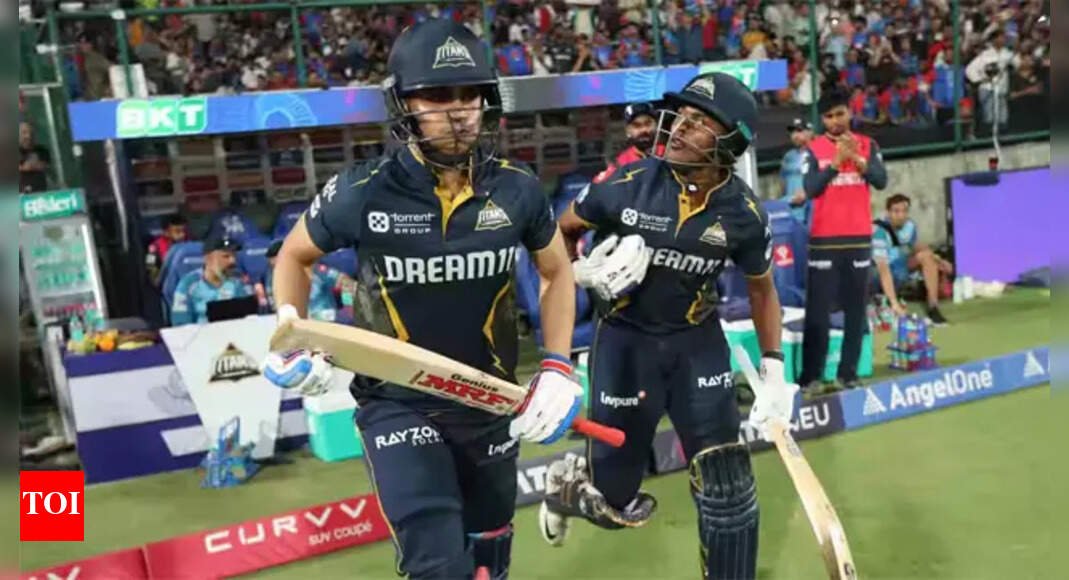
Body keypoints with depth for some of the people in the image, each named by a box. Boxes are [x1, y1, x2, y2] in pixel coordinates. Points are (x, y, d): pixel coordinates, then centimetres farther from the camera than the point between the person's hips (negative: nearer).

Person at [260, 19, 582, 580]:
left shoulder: (516, 188, -10)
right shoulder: (362, 193, -17)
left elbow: (557, 271, 6)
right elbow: (293, 256, 3)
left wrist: (557, 368, -4)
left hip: (489, 399, 4)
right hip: (397, 401, -3)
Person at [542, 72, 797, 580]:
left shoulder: (743, 212, -10)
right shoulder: (628, 183, -16)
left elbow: (761, 289, 7)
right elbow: (557, 234, 0)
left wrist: (773, 370, 1)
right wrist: (584, 272, -19)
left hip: (698, 343, 2)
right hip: (625, 341, -2)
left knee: (726, 483, -2)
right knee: (614, 498, 7)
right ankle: (565, 484, 43)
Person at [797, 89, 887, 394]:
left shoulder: (867, 145, 7)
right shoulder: (813, 149, 0)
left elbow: (881, 181, -7)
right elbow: (811, 189, -12)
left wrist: (857, 159, -20)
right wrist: (837, 161, -21)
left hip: (859, 239, 3)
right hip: (824, 240, -2)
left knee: (856, 310, 6)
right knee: (818, 310, -3)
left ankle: (848, 374, 13)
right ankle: (810, 377, 0)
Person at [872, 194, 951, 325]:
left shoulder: (910, 225, -8)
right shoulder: (880, 231, -29)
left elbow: (916, 245, 15)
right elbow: (883, 268, -35)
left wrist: (938, 260, -2)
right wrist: (894, 302, -42)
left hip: (899, 266, 7)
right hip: (876, 276, -6)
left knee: (926, 255, -13)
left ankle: (933, 307, -10)